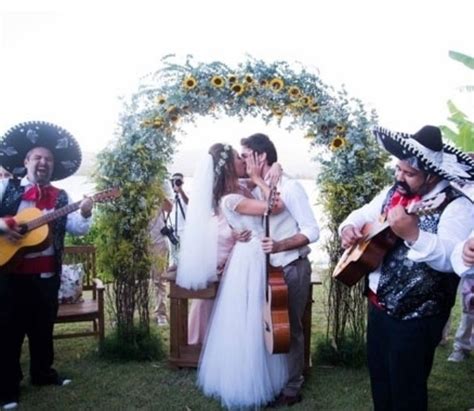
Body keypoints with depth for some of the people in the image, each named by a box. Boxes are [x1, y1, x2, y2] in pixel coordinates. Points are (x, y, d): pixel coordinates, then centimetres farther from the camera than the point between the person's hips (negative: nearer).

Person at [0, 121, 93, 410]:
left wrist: (85, 214, -24)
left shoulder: (61, 198, 6)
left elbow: (78, 228, -5)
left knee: (43, 327, 16)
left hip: (47, 275, 3)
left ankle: (43, 373, 34)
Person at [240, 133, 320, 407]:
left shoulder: (290, 187, -18)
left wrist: (280, 245, -31)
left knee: (290, 328, 6)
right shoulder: (255, 189, 5)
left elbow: (312, 231, -19)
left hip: (292, 269, -7)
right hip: (268, 268, 7)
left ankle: (291, 389, 23)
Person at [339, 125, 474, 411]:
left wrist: (413, 234, -46)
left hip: (417, 317, -7)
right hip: (379, 305, 7)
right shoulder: (393, 193, 4)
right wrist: (349, 228, -4)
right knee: (378, 379, 23)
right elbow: (362, 214, 17)